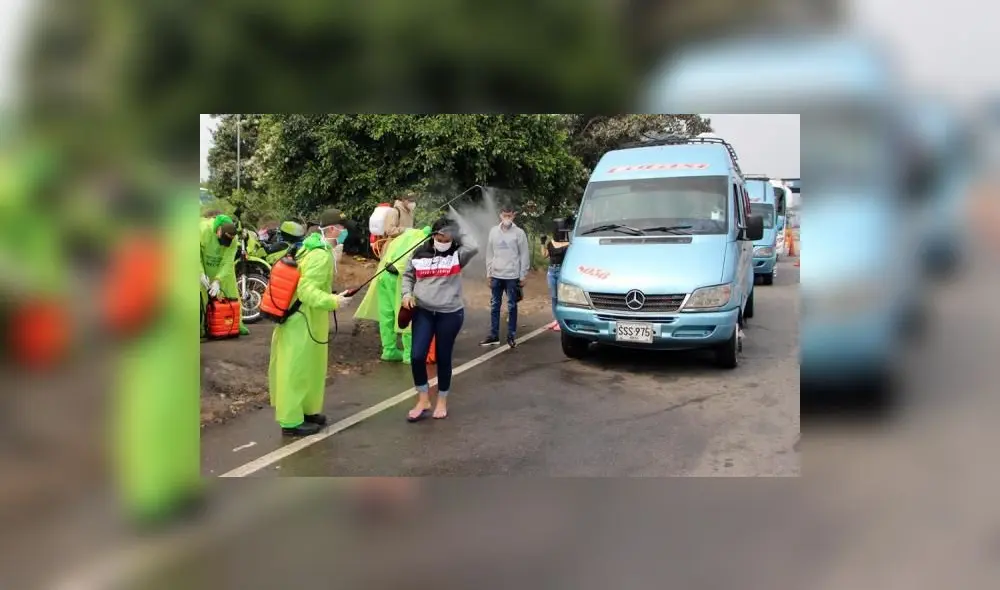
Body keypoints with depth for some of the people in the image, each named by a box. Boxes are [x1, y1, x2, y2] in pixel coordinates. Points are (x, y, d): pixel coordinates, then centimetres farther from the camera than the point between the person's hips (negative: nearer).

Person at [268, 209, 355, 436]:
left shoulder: (313, 248, 11)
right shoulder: (321, 255, -21)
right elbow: (307, 291, -29)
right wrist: (334, 301, -36)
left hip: (306, 319, 10)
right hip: (303, 322, -10)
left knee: (310, 367, 19)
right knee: (296, 369, -2)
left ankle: (306, 410, 30)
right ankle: (291, 421, 6)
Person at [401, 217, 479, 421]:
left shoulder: (457, 255, -4)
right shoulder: (419, 253, 4)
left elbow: (474, 248, -25)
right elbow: (407, 276, 13)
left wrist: (457, 235, -11)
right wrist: (407, 293, -3)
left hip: (450, 313, -2)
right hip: (423, 312, 2)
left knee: (443, 358, 9)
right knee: (417, 356, -4)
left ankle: (442, 402, 27)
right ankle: (423, 401, 14)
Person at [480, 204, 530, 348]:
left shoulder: (519, 233, -4)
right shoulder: (493, 232, 6)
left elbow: (525, 255, -3)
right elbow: (489, 254, 10)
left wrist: (523, 276, -6)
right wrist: (489, 273, 7)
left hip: (512, 276, -3)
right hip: (496, 276, 3)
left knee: (512, 306, 4)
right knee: (494, 306, 8)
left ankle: (511, 336, 10)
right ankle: (493, 335, 15)